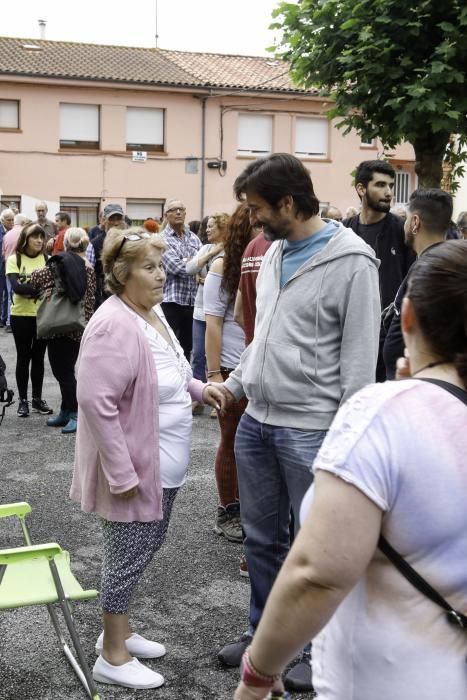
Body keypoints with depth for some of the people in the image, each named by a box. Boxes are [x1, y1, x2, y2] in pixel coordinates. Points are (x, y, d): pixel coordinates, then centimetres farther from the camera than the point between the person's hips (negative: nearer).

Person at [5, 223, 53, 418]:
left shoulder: (47, 259, 3)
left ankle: (37, 399, 21)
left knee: (38, 358, 10)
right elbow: (16, 287, -18)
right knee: (23, 358, 6)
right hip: (21, 315, -2)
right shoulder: (14, 260, -5)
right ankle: (23, 400, 15)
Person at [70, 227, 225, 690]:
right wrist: (121, 472, -27)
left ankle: (118, 631, 38)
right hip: (134, 466, -9)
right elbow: (95, 400, -28)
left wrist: (197, 387, 7)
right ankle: (112, 657, 19)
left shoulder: (152, 313, 7)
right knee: (129, 554, 3)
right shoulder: (114, 326, -24)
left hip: (162, 462, 10)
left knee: (144, 548, 20)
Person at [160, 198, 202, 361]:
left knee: (187, 347, 13)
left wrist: (185, 262, -14)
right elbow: (174, 267, -17)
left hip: (192, 300, 5)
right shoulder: (163, 239, -5)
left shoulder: (194, 238, 13)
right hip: (171, 300, -5)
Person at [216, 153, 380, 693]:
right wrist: (233, 384, 13)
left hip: (310, 430, -7)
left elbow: (360, 359, -14)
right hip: (256, 421, 7)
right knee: (261, 536, 17)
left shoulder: (351, 262, -14)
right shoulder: (274, 253, 10)